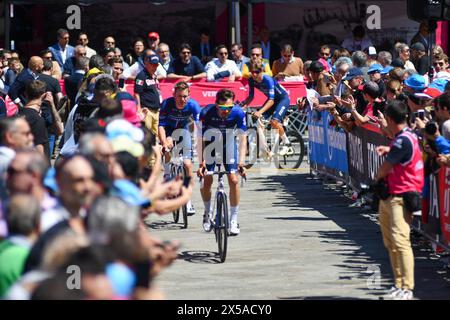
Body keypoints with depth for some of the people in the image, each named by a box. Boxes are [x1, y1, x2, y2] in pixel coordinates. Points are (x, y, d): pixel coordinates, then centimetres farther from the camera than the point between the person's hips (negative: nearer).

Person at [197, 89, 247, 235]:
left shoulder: (238, 113, -29)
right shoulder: (206, 112, -32)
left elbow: (242, 139, -23)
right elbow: (200, 140, -26)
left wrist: (241, 162, -31)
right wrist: (201, 163, -33)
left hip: (228, 144, 1)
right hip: (210, 143, -1)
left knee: (233, 180, -11)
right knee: (206, 181, -8)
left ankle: (234, 219, 0)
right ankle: (208, 213, 19)